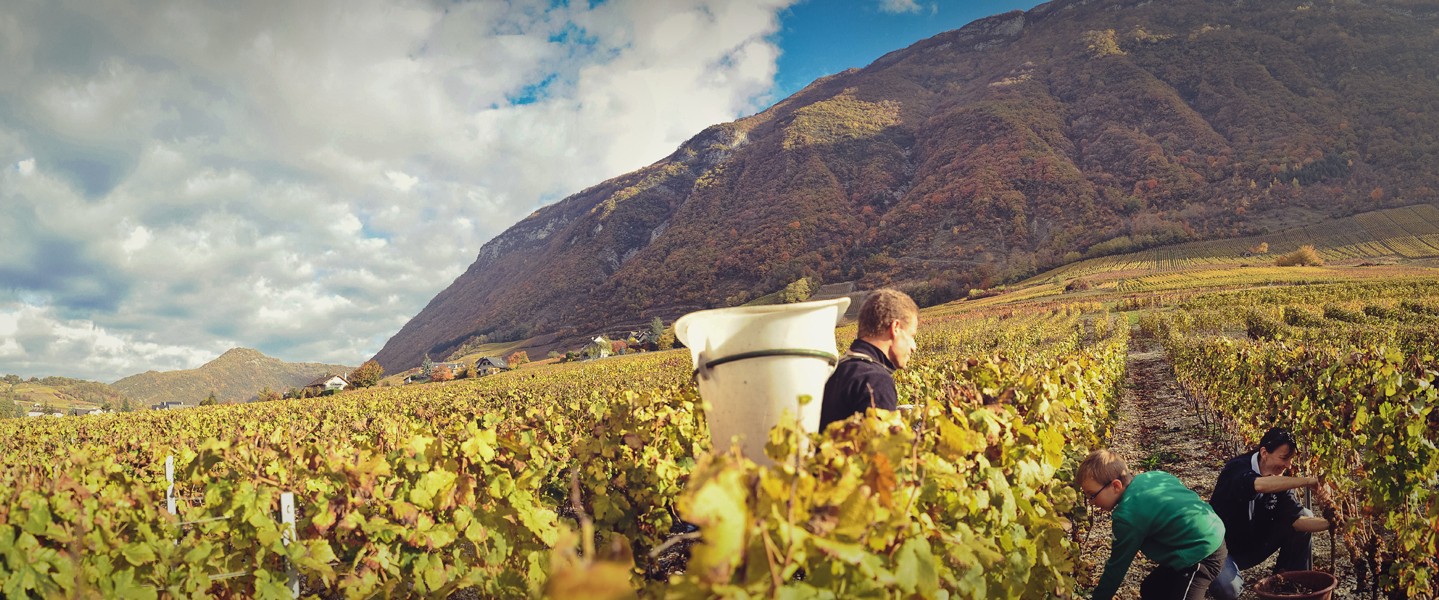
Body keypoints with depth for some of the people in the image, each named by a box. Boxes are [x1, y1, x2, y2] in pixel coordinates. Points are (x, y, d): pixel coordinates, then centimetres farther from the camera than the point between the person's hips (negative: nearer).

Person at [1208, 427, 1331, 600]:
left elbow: (1296, 519, -15)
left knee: (1306, 516, -5)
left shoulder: (1280, 480, -6)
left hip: (1255, 545, 7)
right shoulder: (1237, 469, -24)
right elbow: (1259, 485, -49)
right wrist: (1308, 481, -48)